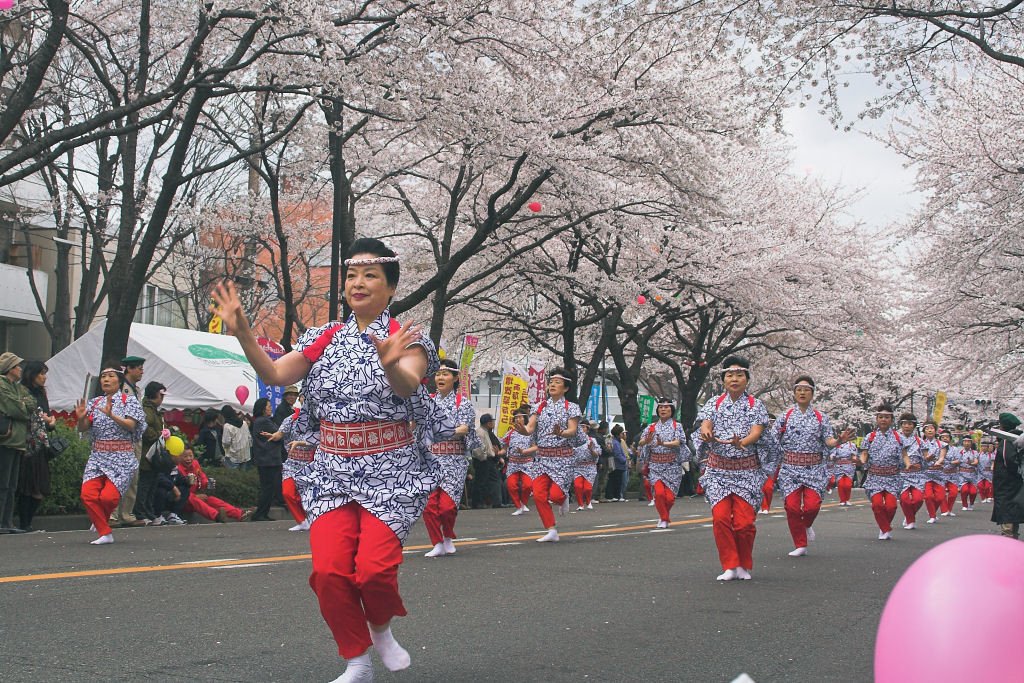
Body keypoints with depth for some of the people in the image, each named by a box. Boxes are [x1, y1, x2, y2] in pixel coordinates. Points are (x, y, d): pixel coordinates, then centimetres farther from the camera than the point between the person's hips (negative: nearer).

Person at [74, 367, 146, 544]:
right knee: (88, 495, -13)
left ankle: (101, 521, 19)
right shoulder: (95, 403, 14)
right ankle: (105, 533, -1)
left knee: (108, 496, -15)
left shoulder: (129, 401, 2)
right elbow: (83, 429, 11)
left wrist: (111, 415, -26)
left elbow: (131, 425, -12)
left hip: (121, 457, -4)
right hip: (97, 455, 4)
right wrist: (81, 418, -11)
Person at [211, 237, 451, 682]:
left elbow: (408, 385, -24)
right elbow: (274, 374, 1)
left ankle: (382, 629, 18)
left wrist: (390, 365, -47)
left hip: (390, 470, -3)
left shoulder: (407, 340, -3)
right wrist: (241, 332, -14)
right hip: (333, 470, 4)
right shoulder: (326, 339, 9)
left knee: (373, 568, -17)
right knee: (329, 569, -10)